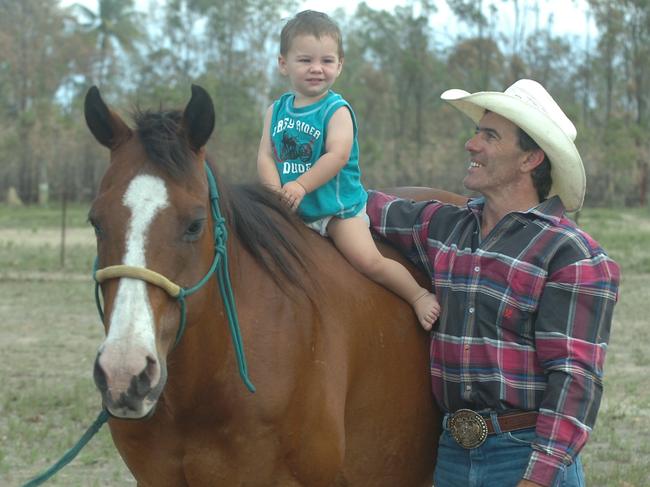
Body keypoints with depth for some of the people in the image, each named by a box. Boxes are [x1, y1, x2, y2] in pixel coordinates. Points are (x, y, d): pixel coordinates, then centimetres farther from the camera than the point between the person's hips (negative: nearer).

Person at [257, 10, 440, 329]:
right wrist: (277, 192, -20)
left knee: (369, 261, -14)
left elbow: (337, 156, -24)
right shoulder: (276, 110, 6)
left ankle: (419, 295, 5)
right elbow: (266, 156, -2)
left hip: (337, 206, -6)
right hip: (292, 211, 6)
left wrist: (300, 186, -33)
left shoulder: (337, 110, -10)